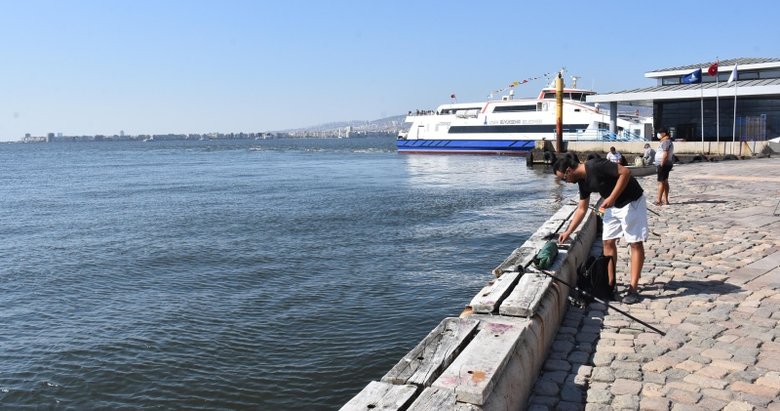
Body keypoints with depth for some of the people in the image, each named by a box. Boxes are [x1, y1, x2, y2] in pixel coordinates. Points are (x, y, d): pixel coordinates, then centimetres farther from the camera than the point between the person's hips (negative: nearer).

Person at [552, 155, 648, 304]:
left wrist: (612, 197, -28)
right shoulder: (583, 181, 2)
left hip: (632, 202, -9)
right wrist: (568, 232, 8)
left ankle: (633, 288, -3)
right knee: (608, 242, 7)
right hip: (612, 206, 9)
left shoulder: (595, 166, -25)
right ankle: (610, 283, 16)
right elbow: (581, 209, 9)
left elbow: (626, 172, -27)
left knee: (635, 243, -5)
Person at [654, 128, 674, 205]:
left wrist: (661, 165, -23)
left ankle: (659, 200, -9)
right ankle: (665, 200, 16)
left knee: (661, 182, -9)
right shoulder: (667, 141, 19)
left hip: (664, 164, -11)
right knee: (665, 182, 12)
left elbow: (665, 154, -24)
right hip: (665, 164, 11)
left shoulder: (665, 142, -15)